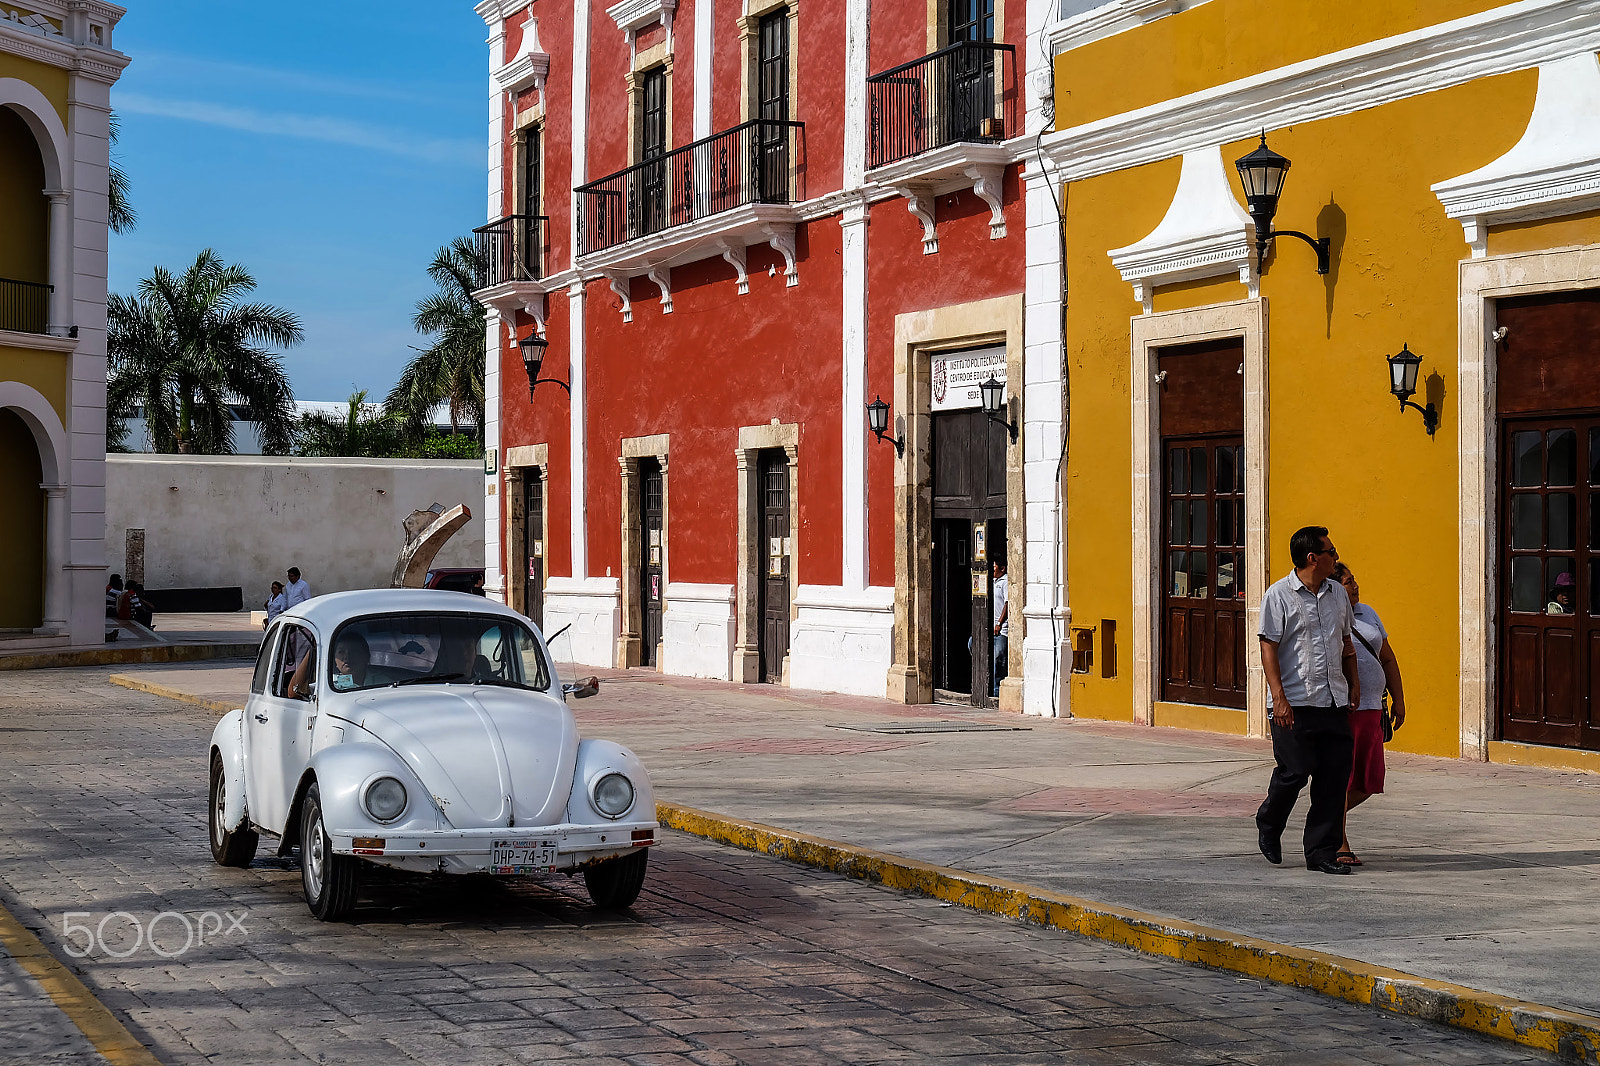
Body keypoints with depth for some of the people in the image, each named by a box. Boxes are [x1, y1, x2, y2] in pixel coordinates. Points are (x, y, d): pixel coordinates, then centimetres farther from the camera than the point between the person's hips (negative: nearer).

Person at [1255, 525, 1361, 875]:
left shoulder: (1337, 593, 13)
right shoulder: (1279, 594, -5)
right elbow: (1269, 647, -8)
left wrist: (1354, 683, 19)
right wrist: (1278, 696, -16)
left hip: (1334, 701, 6)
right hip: (1295, 702, -6)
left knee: (1335, 775, 1)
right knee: (1294, 771, -6)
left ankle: (1321, 852, 8)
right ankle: (1268, 826, 23)